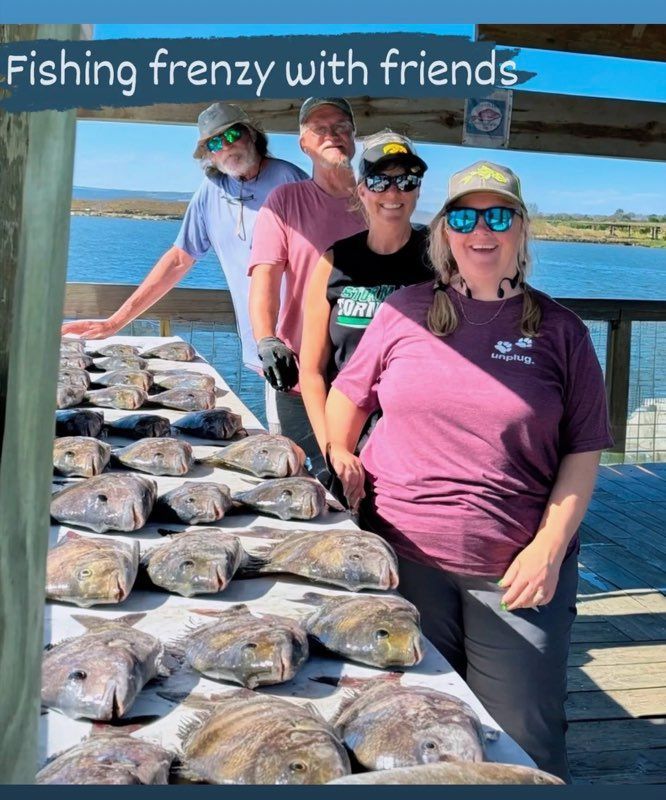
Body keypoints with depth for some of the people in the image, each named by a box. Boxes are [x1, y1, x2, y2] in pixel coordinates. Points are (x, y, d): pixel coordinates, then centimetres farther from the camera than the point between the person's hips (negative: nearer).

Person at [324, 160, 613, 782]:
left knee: (523, 740, 4)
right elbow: (349, 391, 18)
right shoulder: (404, 312, 5)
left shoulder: (559, 331, 1)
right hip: (405, 553, 1)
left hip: (516, 568, -1)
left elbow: (583, 450, 1)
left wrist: (550, 549, -7)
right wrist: (340, 456, 2)